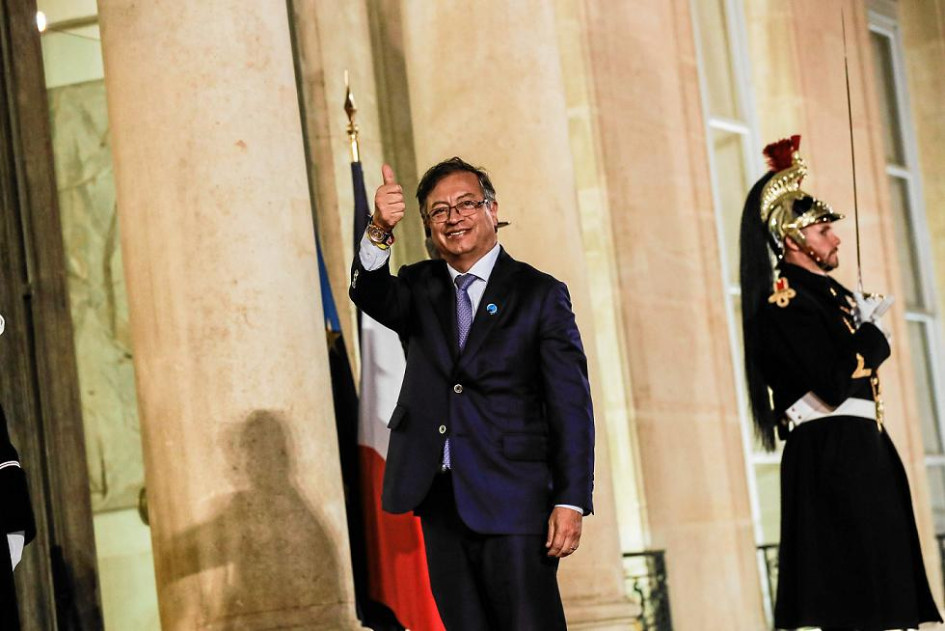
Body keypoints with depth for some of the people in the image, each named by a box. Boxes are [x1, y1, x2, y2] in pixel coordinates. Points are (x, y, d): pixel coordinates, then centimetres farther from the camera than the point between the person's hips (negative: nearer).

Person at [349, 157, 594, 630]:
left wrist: (571, 501, -12)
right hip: (440, 501, 4)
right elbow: (372, 295, -11)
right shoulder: (419, 289, 13)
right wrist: (380, 233, -32)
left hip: (513, 499, -4)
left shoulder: (540, 294, 1)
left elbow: (571, 407, -3)